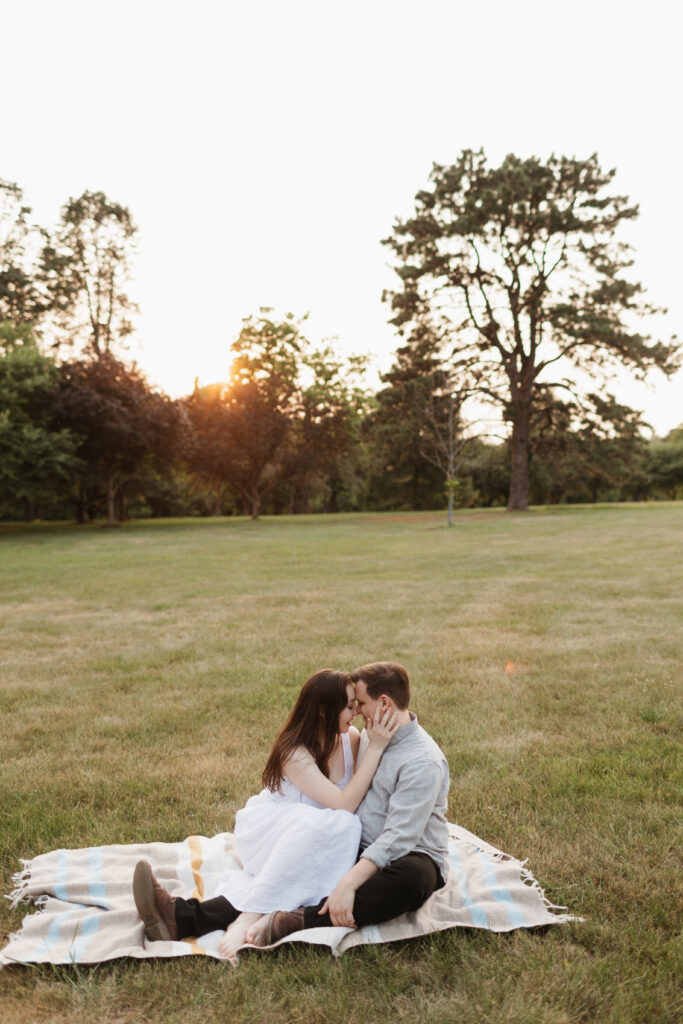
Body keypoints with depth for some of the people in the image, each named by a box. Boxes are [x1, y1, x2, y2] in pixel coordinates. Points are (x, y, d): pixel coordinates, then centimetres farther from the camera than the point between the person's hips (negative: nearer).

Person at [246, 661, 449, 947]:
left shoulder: (423, 762, -20)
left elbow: (397, 838, -28)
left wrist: (347, 884, -35)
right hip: (364, 850, 9)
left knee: (412, 877, -40)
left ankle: (292, 922, -41)